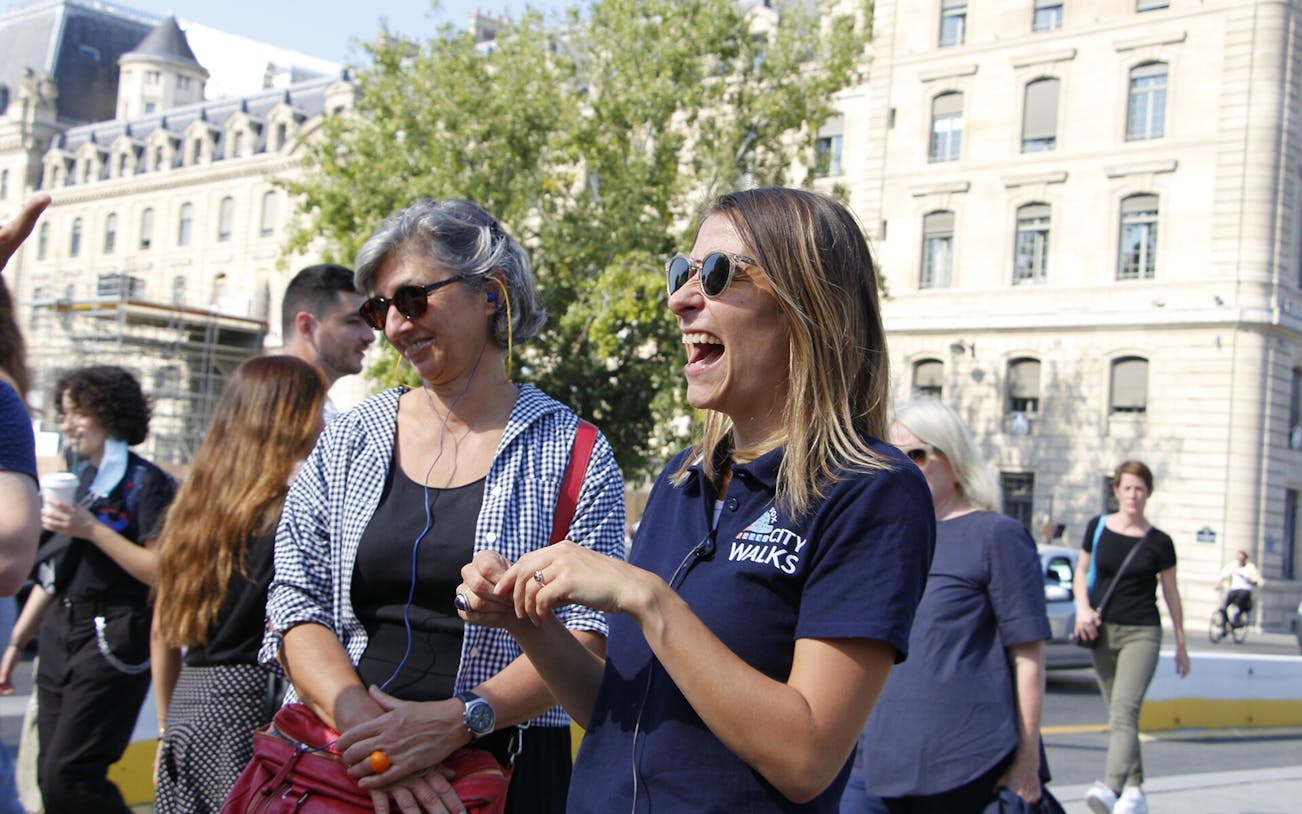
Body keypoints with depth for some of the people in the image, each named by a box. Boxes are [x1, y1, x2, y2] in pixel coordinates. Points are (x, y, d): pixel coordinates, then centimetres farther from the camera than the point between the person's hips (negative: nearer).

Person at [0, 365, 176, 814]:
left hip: (113, 641, -8)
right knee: (50, 777, 8)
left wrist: (92, 530, -19)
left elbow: (161, 571, -17)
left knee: (67, 776, -13)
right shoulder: (78, 480, 16)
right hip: (60, 634, 8)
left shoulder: (146, 482, -7)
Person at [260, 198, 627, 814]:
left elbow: (590, 633, -9)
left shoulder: (573, 455, -3)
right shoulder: (349, 442, 6)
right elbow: (295, 605, 0)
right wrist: (365, 724, -17)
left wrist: (457, 719, -22)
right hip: (339, 764, 2)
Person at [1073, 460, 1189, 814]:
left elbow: (1172, 596, 6)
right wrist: (1083, 608, -6)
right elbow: (1081, 572, 13)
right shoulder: (1097, 528, 4)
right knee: (1117, 714, 10)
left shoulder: (1159, 542, -1)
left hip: (1142, 633, -3)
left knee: (1125, 710, -19)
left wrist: (1181, 646, 11)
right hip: (1103, 632, 4)